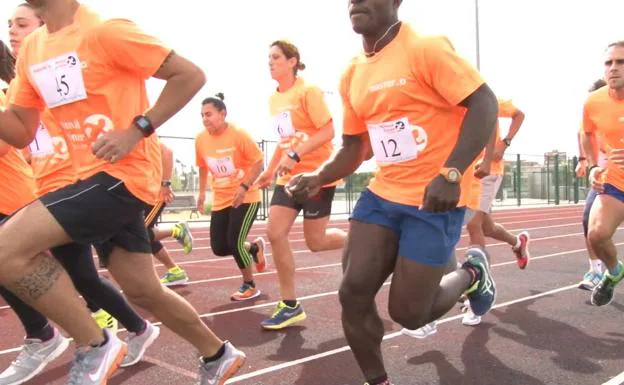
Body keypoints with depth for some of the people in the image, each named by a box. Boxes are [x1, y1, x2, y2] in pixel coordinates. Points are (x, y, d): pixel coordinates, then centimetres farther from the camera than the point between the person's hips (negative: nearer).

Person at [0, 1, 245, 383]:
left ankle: (95, 346, -1)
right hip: (96, 179, 9)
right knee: (144, 291, 13)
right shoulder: (31, 48, 14)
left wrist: (136, 130, -18)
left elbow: (190, 75, -12)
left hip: (124, 175, -8)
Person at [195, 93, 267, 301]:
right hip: (220, 200, 6)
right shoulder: (200, 139, -2)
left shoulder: (238, 134, -18)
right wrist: (202, 192, 10)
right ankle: (254, 247, 31)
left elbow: (258, 161, -14)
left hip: (246, 197, -6)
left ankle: (249, 286, 10)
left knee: (235, 241, -14)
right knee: (218, 247, 1)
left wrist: (244, 187, -24)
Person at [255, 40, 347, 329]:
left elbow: (328, 131, -19)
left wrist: (295, 156, -27)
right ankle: (290, 305, 6)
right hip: (289, 176, 7)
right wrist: (270, 170, 16)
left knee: (315, 242, 0)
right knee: (275, 233, -4)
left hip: (316, 175, -7)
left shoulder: (308, 91, -12)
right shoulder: (273, 99, 11)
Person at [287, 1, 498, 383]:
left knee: (408, 313, -1)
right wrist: (319, 178, -2)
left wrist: (450, 174, -29)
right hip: (383, 195, 7)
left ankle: (472, 273, 29)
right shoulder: (352, 75, 10)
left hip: (436, 200, -6)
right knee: (353, 294, -2)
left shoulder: (426, 48, -12)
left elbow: (484, 105, -17)